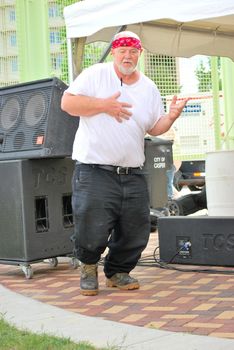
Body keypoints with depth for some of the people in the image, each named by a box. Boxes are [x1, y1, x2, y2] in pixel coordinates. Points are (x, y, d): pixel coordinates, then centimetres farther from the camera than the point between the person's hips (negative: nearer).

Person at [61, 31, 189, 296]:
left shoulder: (149, 88, 14)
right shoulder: (95, 75, 1)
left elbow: (154, 128, 17)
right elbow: (67, 102, -6)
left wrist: (171, 117, -4)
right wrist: (103, 105, -15)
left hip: (133, 175, 5)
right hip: (94, 172, -4)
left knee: (136, 232, 6)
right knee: (92, 231, -7)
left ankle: (117, 271, 30)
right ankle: (88, 265, 25)